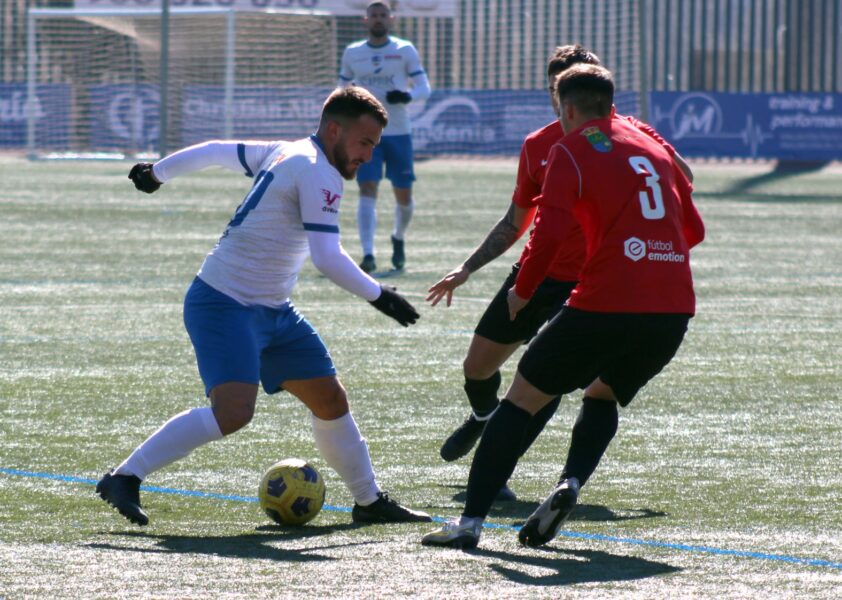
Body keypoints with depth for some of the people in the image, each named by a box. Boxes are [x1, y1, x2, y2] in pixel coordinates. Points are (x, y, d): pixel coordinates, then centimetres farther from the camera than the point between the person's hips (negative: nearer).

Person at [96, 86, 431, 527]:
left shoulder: (285, 155, 12)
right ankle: (125, 479, -19)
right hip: (225, 305, -11)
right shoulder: (317, 172, -16)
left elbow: (215, 151, 22)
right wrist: (378, 296, -13)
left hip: (272, 310, 11)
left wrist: (157, 172, 35)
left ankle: (369, 502, 23)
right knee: (233, 411, -26)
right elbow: (328, 258, -23)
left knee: (330, 399, 11)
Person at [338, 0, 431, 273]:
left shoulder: (405, 51, 1)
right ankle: (368, 254, -21)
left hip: (398, 131, 0)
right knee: (367, 190, -15)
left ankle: (398, 238, 37)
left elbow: (424, 87, -2)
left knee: (404, 195, 6)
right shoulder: (352, 53, 7)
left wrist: (408, 95, -24)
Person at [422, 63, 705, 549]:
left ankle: (471, 521, 1)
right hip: (674, 309, 6)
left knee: (521, 400, 7)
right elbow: (694, 229, 23)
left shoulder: (572, 150, 2)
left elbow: (550, 232, -10)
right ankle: (570, 485, 1)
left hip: (606, 304, -6)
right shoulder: (651, 144, 20)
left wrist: (523, 291, 4)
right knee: (603, 395, 28)